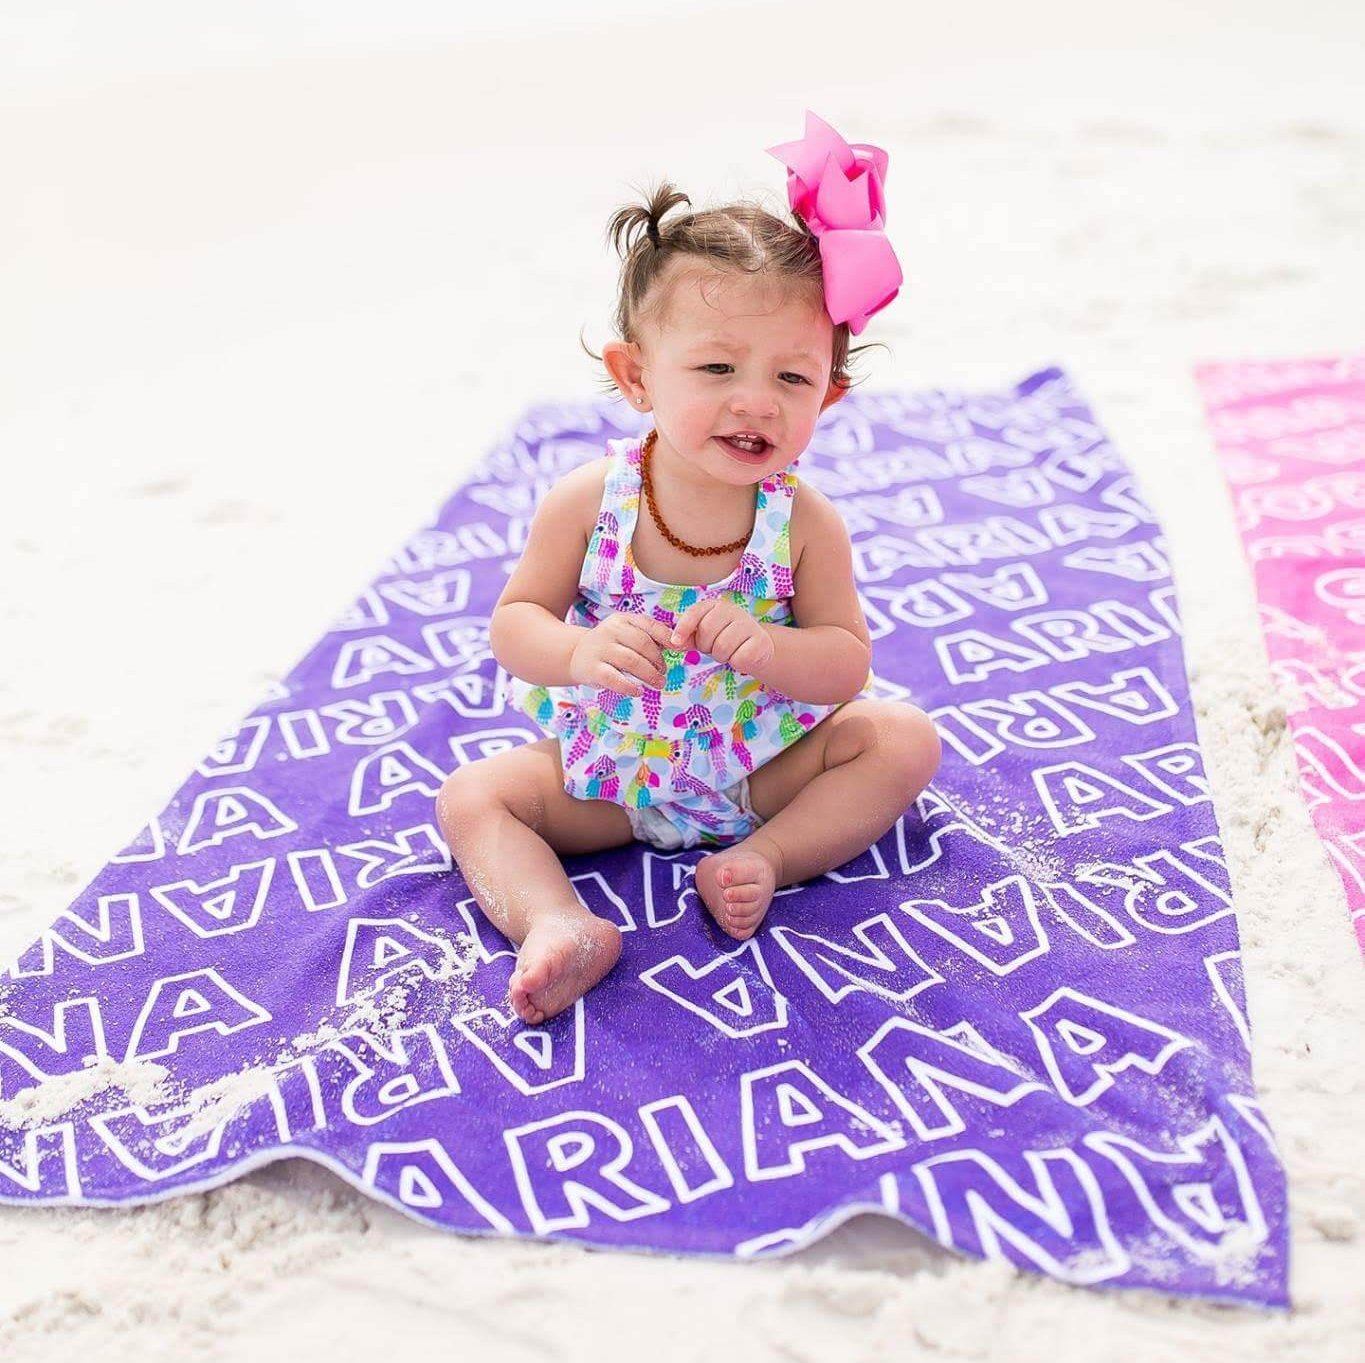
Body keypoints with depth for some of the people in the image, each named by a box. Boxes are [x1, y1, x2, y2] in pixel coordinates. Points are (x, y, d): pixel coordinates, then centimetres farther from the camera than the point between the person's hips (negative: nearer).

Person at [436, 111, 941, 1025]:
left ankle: (762, 859, -20)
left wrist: (763, 647, -34)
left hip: (762, 760, 0)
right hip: (608, 766, 0)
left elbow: (847, 661, -13)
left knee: (905, 738, -15)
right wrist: (578, 653, -33)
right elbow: (515, 620, -10)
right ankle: (562, 927, -32)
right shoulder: (589, 501, -17)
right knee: (472, 796, -15)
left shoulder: (805, 523, -17)